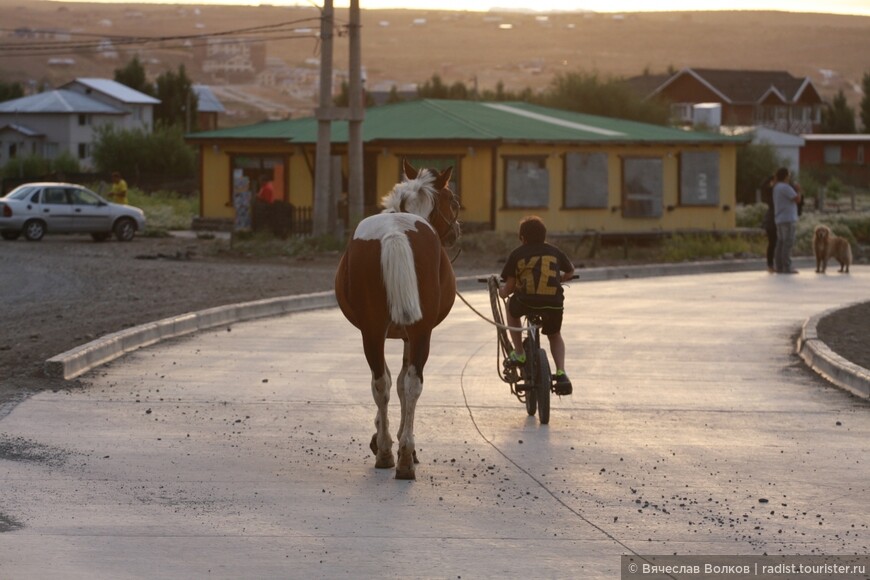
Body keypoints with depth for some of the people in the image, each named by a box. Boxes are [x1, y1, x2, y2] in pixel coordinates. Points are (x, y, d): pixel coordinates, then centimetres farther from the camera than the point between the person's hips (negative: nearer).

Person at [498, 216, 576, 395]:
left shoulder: (517, 254, 10)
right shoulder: (554, 252, 18)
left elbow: (509, 287, 8)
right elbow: (569, 273, 34)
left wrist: (503, 291, 31)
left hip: (526, 301, -2)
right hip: (554, 302, 2)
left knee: (511, 307, 34)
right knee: (555, 335, 30)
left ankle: (518, 352, 26)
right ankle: (561, 373, 8)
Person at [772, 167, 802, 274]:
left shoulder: (776, 188, 16)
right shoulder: (785, 187, -14)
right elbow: (797, 199, -13)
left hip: (780, 220, 10)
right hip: (788, 219, -10)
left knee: (781, 244, 7)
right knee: (788, 243, -11)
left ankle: (779, 267, 5)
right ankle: (786, 267, -14)